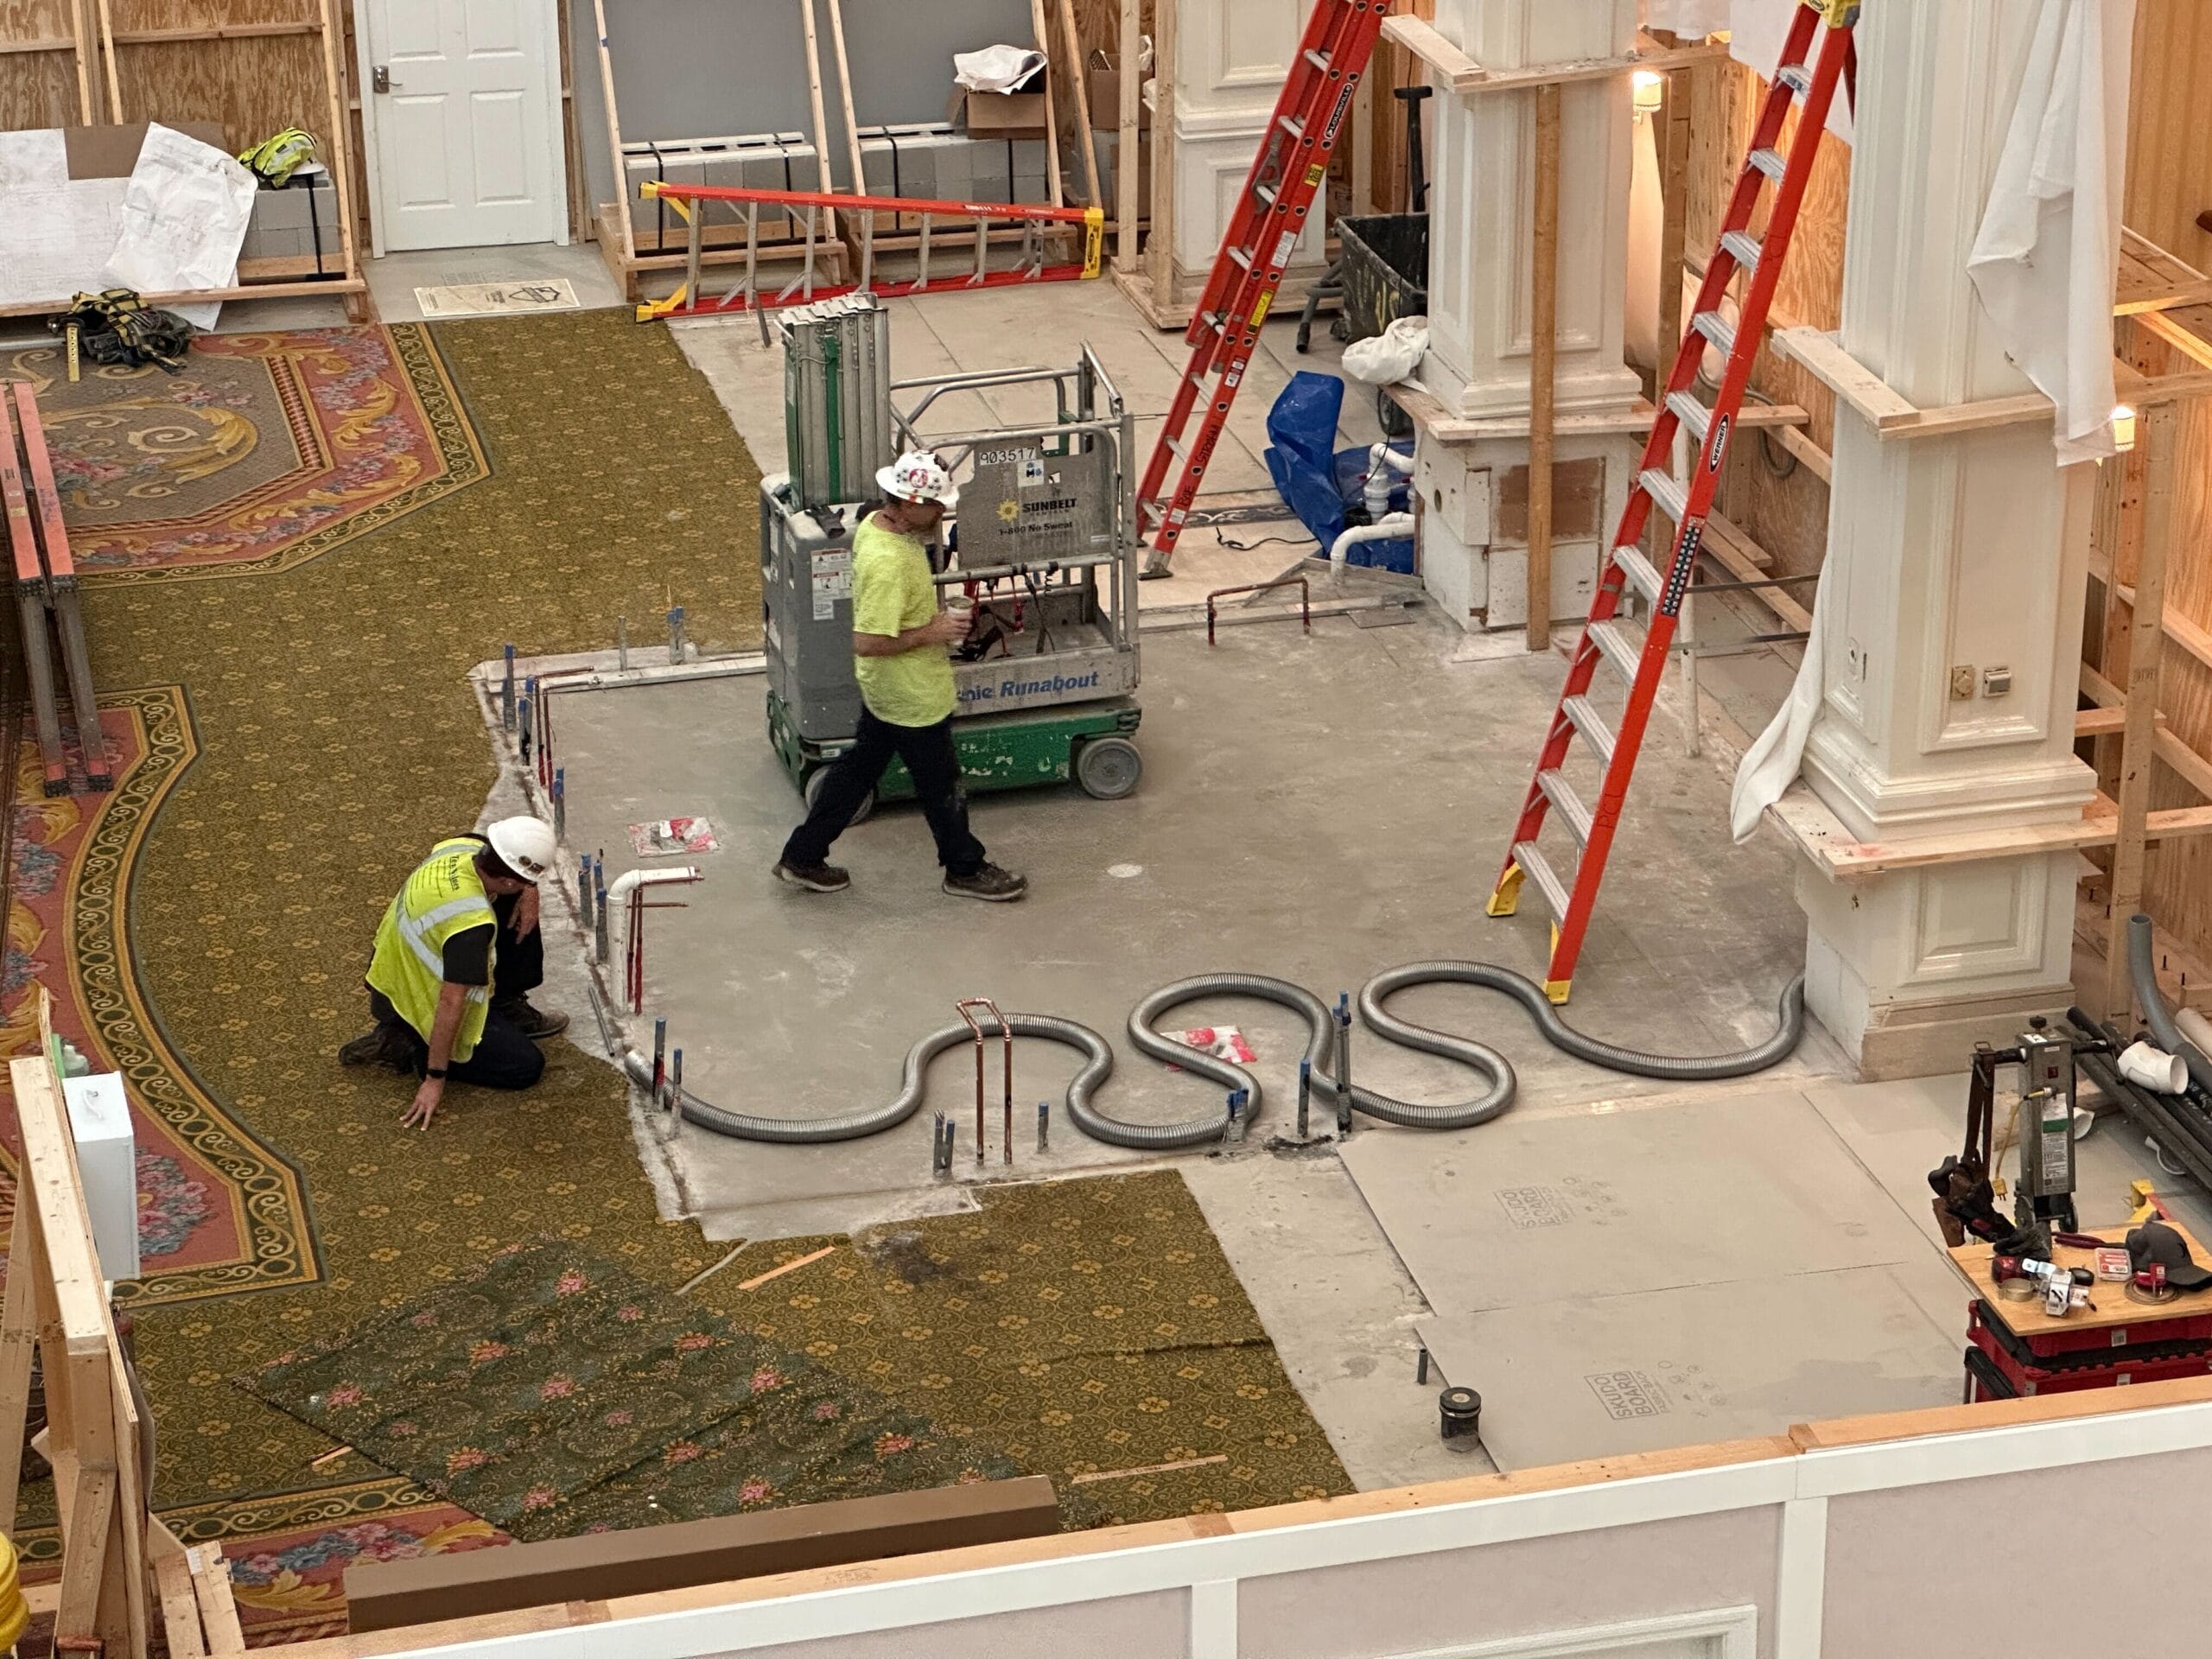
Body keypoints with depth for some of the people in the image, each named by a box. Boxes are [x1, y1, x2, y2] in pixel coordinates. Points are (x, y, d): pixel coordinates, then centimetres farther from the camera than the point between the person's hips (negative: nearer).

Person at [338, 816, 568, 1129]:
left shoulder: (464, 846, -15)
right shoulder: (473, 924, -38)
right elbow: (451, 1003, -36)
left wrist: (529, 892, -9)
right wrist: (435, 1080, -32)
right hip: (416, 1006, -9)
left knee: (520, 907, 5)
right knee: (525, 1067, -6)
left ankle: (508, 1009, 18)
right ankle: (406, 1047, -3)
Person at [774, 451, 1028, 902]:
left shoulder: (874, 524, -3)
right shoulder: (888, 563, -34)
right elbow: (867, 642, -32)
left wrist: (933, 618, 8)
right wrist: (932, 632, -24)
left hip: (883, 692, 10)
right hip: (912, 699, -10)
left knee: (858, 767, 21)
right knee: (941, 785, 11)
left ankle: (802, 857, 30)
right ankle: (965, 870, 30)